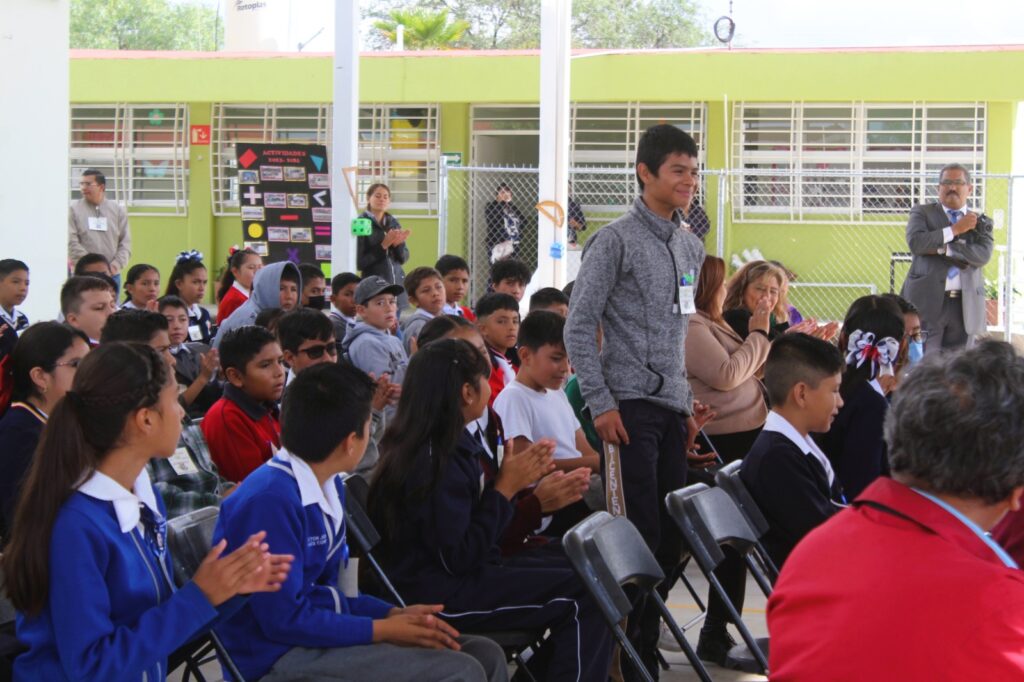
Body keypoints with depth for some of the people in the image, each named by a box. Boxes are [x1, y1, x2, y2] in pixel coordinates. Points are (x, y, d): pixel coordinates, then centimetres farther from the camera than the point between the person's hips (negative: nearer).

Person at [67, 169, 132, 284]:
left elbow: (125, 242, 6)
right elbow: (71, 243, -6)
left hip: (112, 274, 2)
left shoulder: (118, 210, 8)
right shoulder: (74, 210, 2)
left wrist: (116, 264, -10)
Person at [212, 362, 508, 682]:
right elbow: (285, 620, -22)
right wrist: (384, 630, -14)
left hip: (318, 632, 9)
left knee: (486, 655, 4)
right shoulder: (271, 499, -22)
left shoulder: (329, 485, 7)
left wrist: (395, 614, 1)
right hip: (279, 656, -9)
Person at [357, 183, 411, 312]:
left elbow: (404, 258, 11)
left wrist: (398, 244, -9)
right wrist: (383, 245, -18)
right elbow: (359, 262, -10)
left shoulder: (393, 223, 10)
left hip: (397, 285, 5)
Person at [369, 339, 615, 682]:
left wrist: (512, 483, 3)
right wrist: (506, 488, -16)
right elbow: (459, 558, -23)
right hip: (440, 595, -10)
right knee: (586, 597, -14)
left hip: (457, 576, 10)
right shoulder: (436, 461, -21)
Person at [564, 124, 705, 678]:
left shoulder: (691, 247, 15)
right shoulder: (616, 240, -6)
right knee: (641, 534, -8)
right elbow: (579, 326, -8)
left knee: (669, 535, 7)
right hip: (630, 404, -7)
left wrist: (690, 403, 18)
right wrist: (600, 404, -13)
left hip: (672, 407, 7)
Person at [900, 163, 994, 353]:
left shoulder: (981, 222, 14)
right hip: (928, 302, -2)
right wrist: (956, 229, -7)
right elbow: (915, 242, -9)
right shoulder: (922, 213, 10)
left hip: (965, 306, 2)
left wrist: (941, 248, -10)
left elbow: (983, 255, -5)